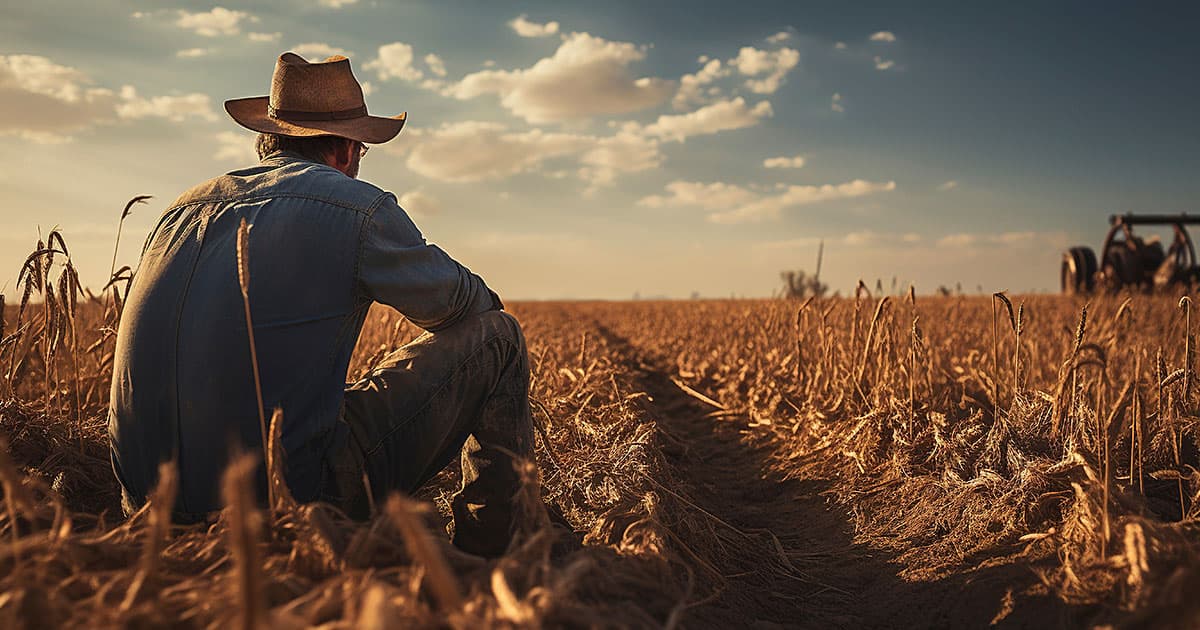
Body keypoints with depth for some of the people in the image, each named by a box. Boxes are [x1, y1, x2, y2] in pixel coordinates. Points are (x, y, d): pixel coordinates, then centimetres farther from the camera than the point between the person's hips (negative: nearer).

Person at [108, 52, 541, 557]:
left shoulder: (181, 211, 14)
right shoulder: (358, 206, -6)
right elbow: (460, 302, 9)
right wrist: (479, 302, 34)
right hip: (294, 501, -7)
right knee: (495, 334, 6)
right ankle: (488, 556, 17)